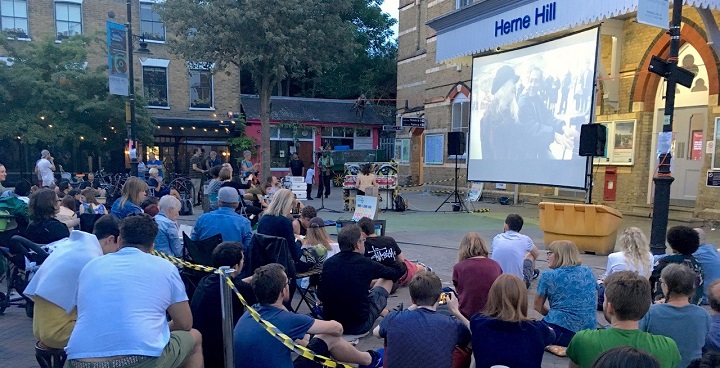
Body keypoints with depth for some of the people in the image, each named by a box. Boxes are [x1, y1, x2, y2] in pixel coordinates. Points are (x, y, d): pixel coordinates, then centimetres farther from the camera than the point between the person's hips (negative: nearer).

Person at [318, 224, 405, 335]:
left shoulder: (328, 263, -5)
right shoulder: (365, 264, -16)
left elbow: (321, 295, 5)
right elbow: (394, 274, 2)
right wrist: (399, 265, 25)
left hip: (330, 323, 5)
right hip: (359, 326, -4)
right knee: (386, 280, 13)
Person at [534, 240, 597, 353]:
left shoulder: (548, 276, -3)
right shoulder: (588, 272, 10)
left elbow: (537, 306, 7)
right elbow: (594, 304, 17)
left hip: (561, 333, -6)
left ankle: (553, 346, -9)